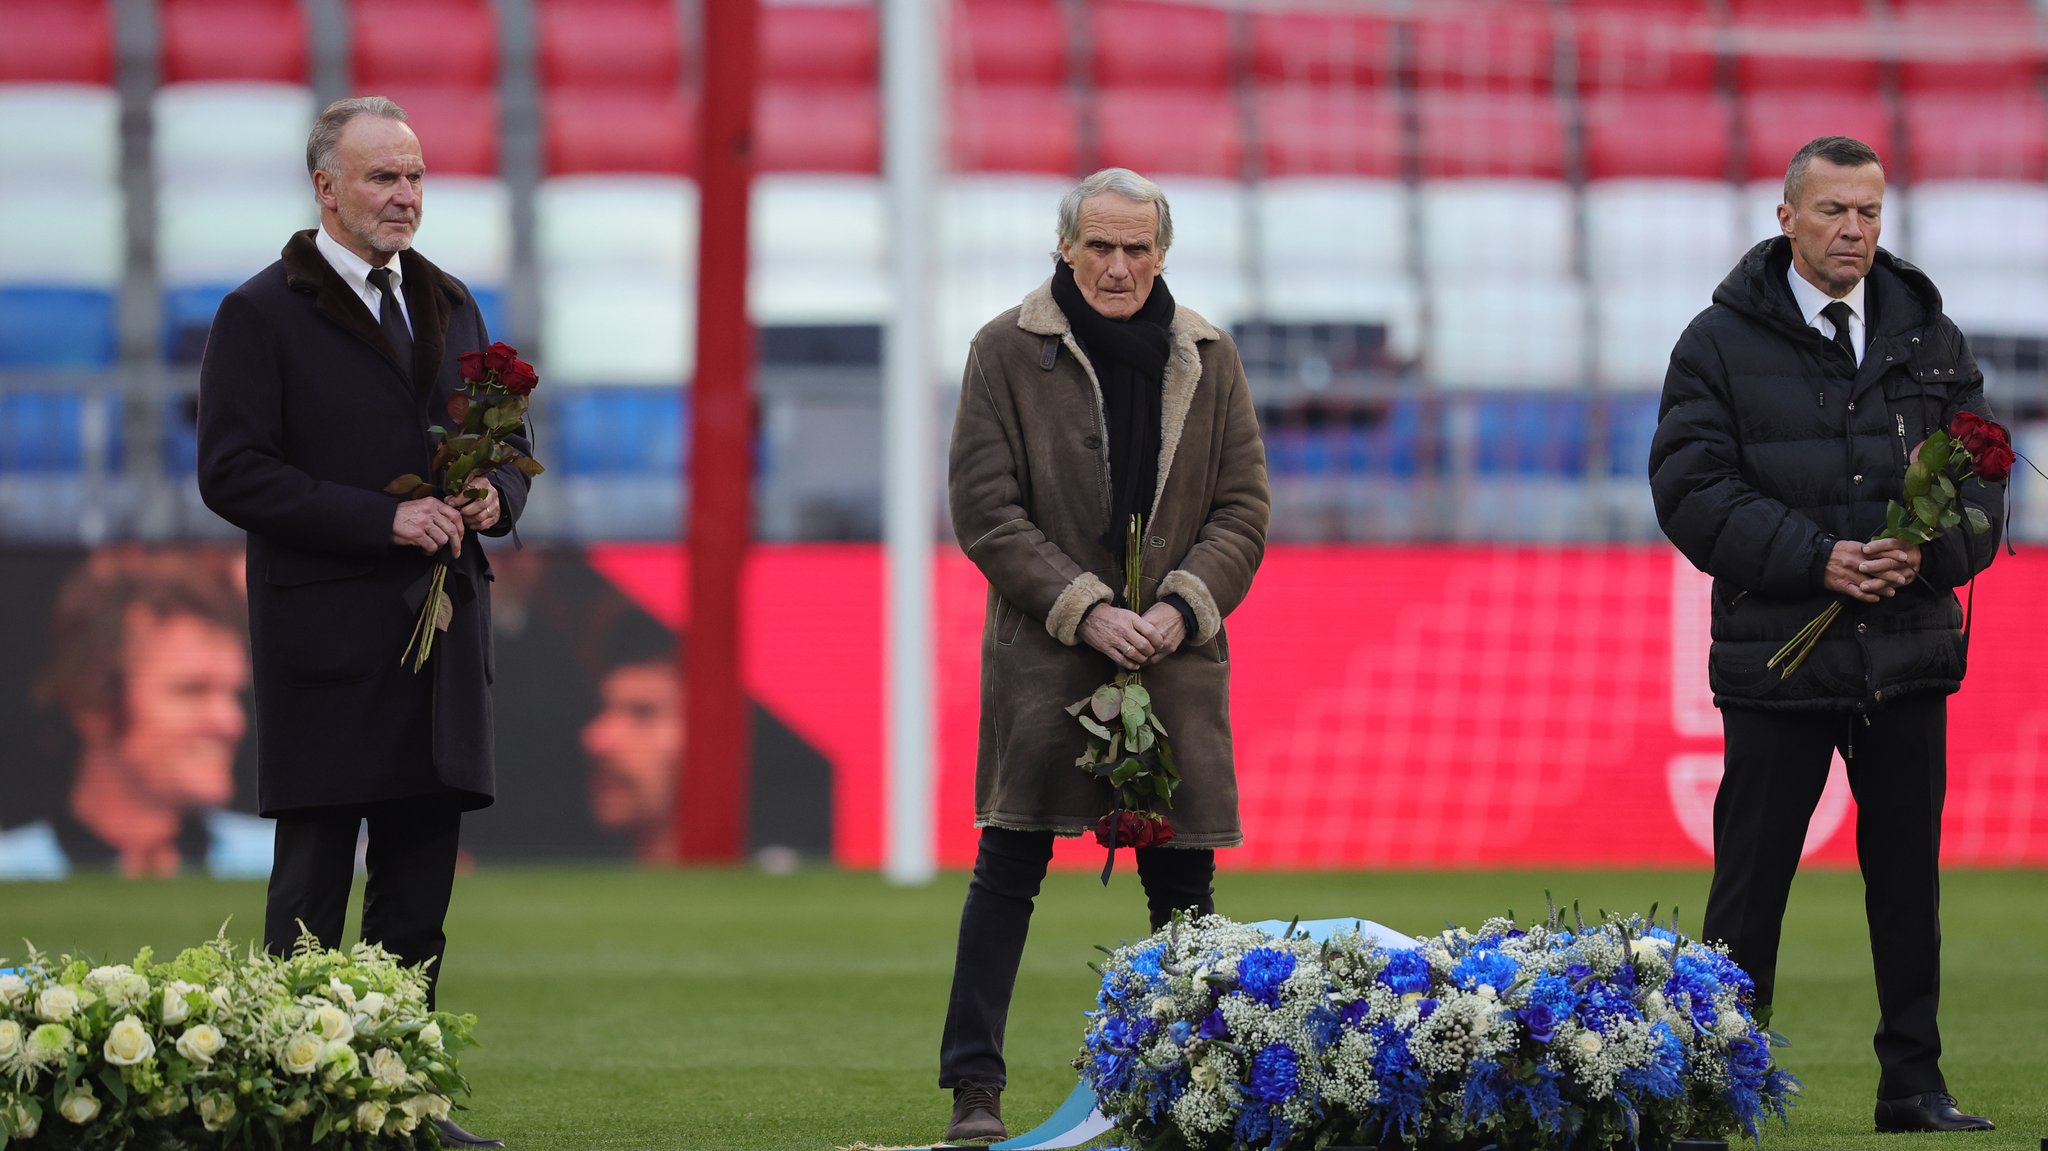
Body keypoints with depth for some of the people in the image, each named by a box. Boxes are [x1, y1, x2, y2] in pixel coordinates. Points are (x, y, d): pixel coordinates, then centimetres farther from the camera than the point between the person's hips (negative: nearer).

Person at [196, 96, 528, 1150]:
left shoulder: (449, 308, 17)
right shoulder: (261, 314, -4)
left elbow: (507, 446, 24)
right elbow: (232, 473, -11)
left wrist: (496, 497, -1)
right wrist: (382, 519, -17)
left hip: (442, 631, 6)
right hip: (327, 638, -6)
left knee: (419, 884, 7)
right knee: (313, 881, -4)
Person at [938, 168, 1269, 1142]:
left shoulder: (1207, 359, 9)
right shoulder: (1008, 352, 0)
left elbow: (1243, 510, 9)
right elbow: (984, 510, -4)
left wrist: (1181, 606, -8)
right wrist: (1085, 611, -12)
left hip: (1176, 658, 3)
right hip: (1043, 654, -3)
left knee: (1182, 878, 3)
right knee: (1009, 868, -5)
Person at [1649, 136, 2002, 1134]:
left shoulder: (1930, 339, 9)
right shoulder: (1721, 343, -1)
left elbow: (1981, 483, 9)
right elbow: (1691, 490, -7)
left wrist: (1927, 553, -13)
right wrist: (1816, 558, -17)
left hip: (1908, 657, 3)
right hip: (1777, 661, -3)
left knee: (1908, 880, 8)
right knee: (1750, 881, 0)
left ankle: (1914, 1083, 16)